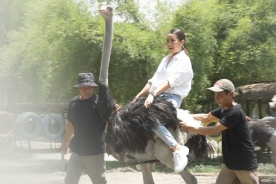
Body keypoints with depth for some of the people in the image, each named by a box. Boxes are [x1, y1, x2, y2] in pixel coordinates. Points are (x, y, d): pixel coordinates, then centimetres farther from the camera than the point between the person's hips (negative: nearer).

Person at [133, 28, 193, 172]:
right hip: (158, 96, 9)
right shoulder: (165, 60, 22)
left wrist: (152, 94, -26)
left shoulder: (184, 61, -3)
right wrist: (139, 95, 7)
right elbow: (153, 80, 18)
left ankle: (177, 149, -36)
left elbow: (171, 81, -16)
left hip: (172, 97, -9)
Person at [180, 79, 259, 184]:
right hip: (229, 163, 8)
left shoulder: (235, 112, -23)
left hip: (245, 164, -8)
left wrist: (189, 128, -16)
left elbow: (213, 131, -23)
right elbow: (206, 117, 19)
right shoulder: (223, 109, 6)